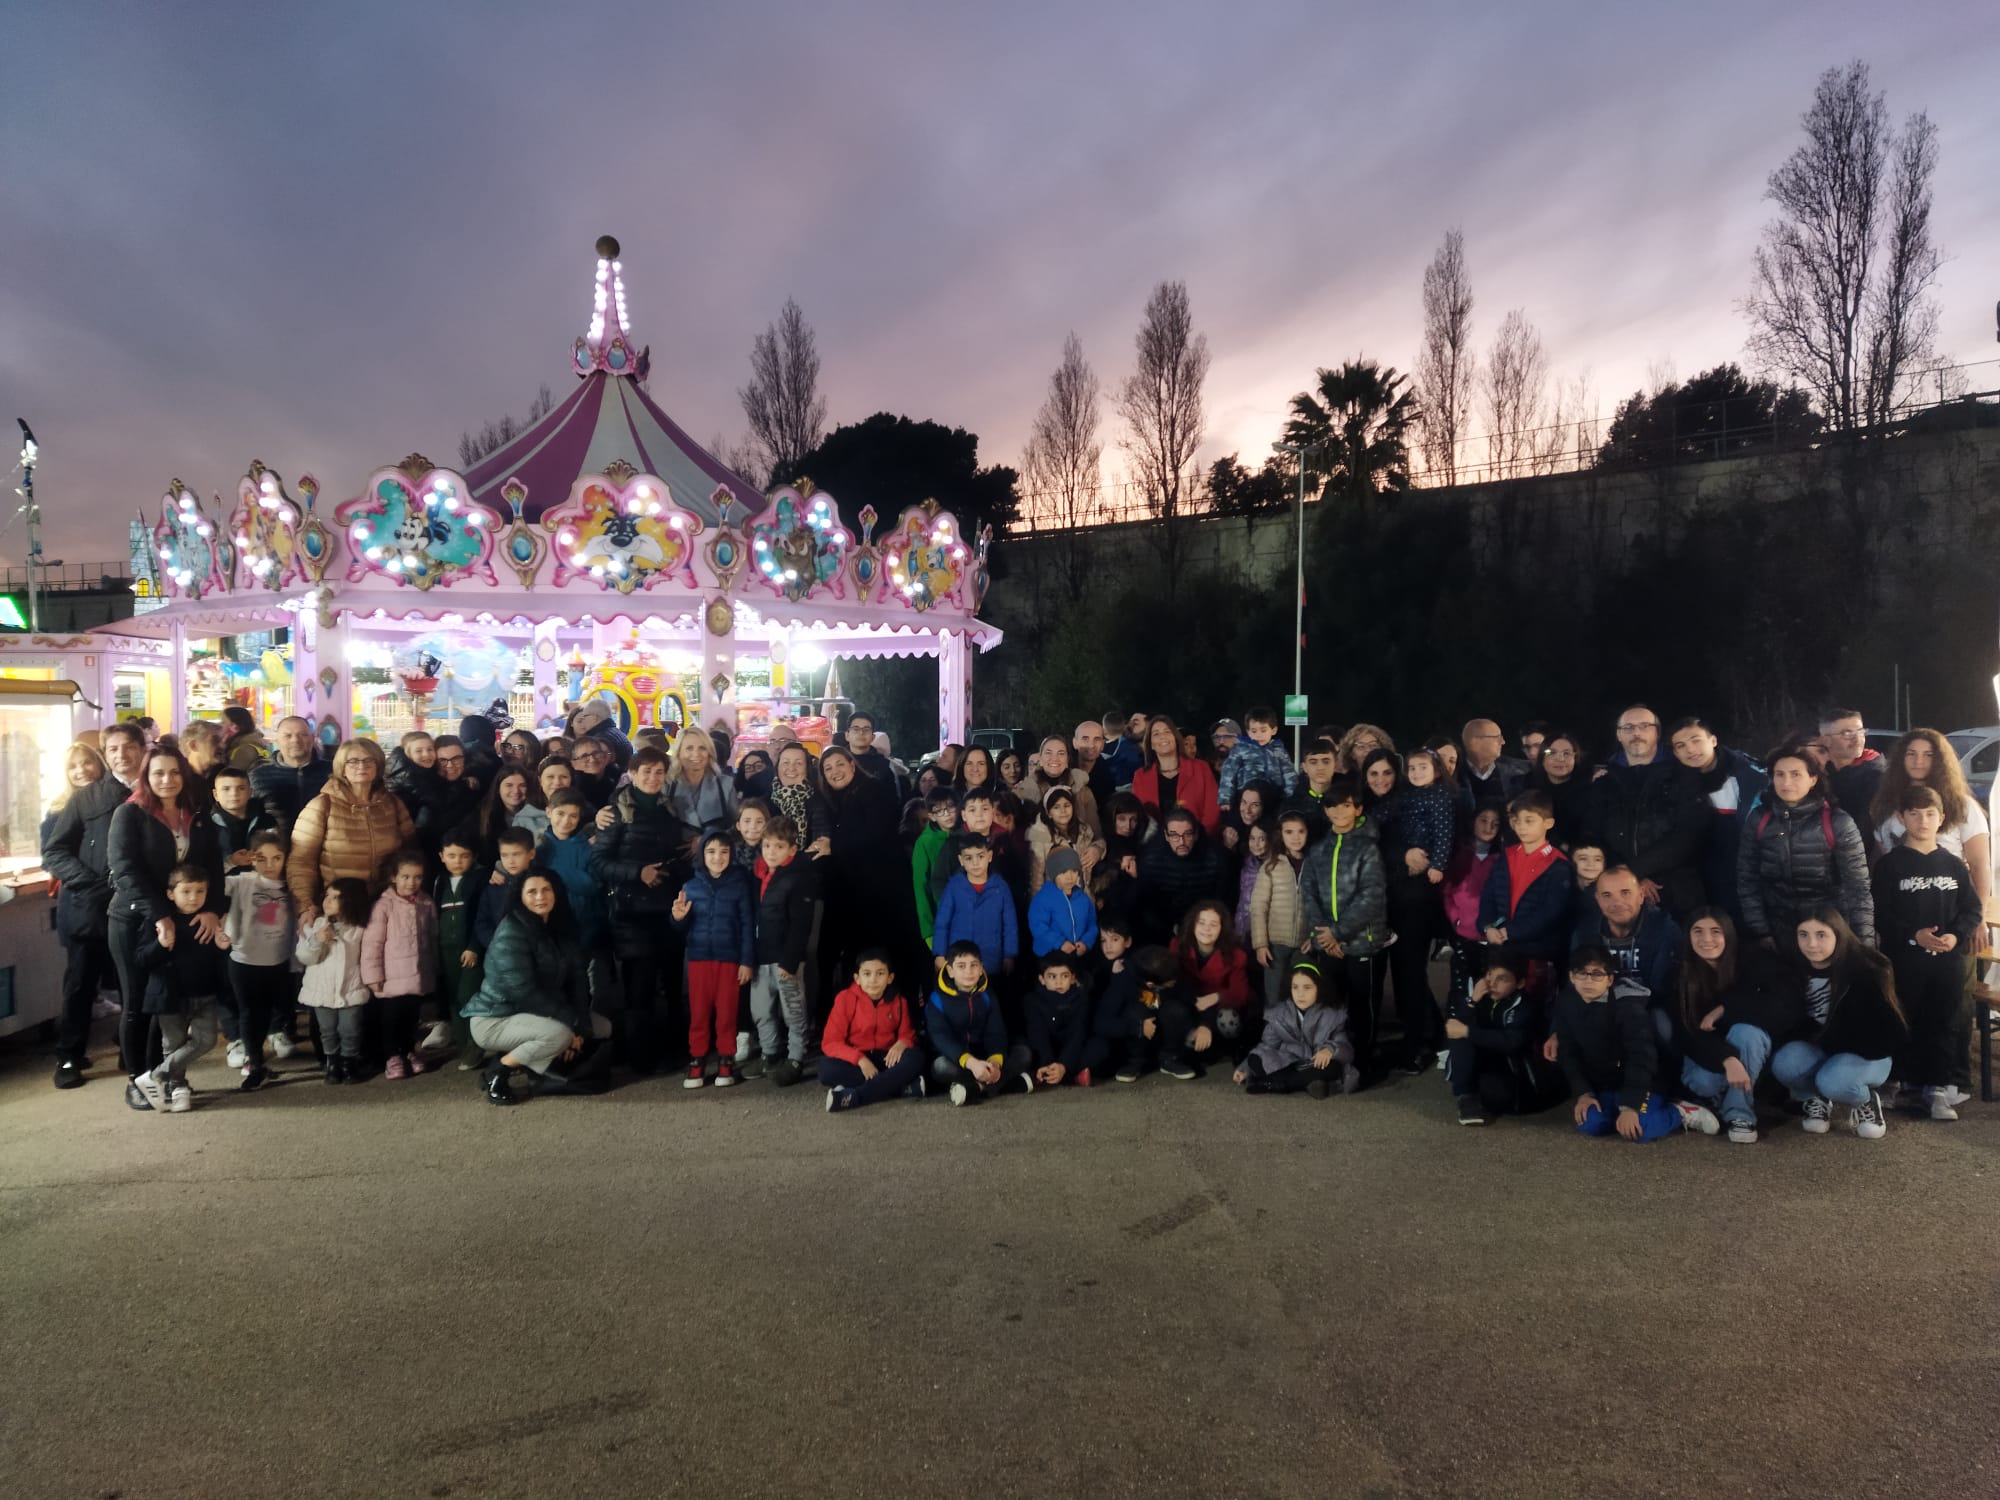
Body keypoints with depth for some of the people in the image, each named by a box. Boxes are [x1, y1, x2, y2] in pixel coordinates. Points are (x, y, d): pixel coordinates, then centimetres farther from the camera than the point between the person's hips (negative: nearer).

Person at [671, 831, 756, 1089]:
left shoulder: (740, 884, -2)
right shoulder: (691, 886, 3)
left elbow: (748, 925, -2)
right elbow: (685, 927, 8)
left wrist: (747, 961, -6)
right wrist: (678, 918, -15)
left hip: (729, 958, -2)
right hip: (699, 956, 2)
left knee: (726, 1012, 5)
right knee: (698, 1012, 5)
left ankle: (726, 1061, 15)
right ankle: (697, 1060, 14)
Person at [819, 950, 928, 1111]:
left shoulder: (898, 1001, -2)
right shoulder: (845, 999, -10)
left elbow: (907, 1034, 4)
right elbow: (831, 1042, -13)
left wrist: (902, 1043, -22)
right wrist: (860, 1059, -27)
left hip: (886, 1060, 2)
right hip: (856, 1060, -1)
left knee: (916, 1057, -28)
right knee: (827, 1069, -33)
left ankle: (853, 1097, -35)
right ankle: (904, 1088, -32)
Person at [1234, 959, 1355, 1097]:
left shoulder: (1332, 1016, 0)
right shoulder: (1279, 1015, 6)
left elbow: (1346, 1050, -7)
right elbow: (1267, 1046, 6)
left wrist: (1330, 1049, -30)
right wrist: (1246, 1069, -7)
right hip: (1285, 1066, 2)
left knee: (1333, 1066, -36)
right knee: (1255, 1060, -24)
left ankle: (1273, 1084, -28)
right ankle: (1309, 1083, -31)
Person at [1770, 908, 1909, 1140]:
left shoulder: (1865, 971, -21)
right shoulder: (1794, 968, -9)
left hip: (1867, 1054, -3)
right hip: (1817, 1050, 3)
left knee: (1834, 1080, -36)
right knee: (1784, 1063, -30)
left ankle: (1864, 1102, 1)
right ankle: (1814, 1099, 4)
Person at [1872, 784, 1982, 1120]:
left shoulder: (1954, 865, 8)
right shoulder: (1890, 864, -1)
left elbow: (1972, 909, 7)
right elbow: (1880, 913, -6)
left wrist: (1956, 935, -11)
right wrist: (1914, 934, -18)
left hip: (1950, 956, 2)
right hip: (1906, 957, -2)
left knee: (1950, 1021, -1)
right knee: (1910, 1022, 3)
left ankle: (1941, 1086, 5)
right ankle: (1913, 1084, 13)